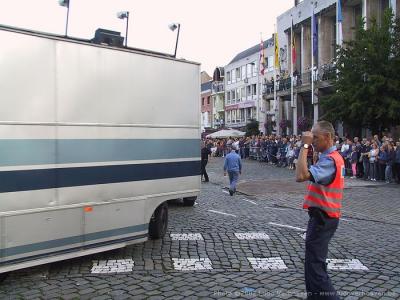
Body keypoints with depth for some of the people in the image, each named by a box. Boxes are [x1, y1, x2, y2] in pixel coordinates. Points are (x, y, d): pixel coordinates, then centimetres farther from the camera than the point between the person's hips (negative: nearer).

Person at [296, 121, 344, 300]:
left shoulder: (329, 160, -22)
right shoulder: (333, 157, 12)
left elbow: (301, 176, -34)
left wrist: (305, 146, -27)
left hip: (322, 218, -11)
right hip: (323, 216, 11)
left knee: (314, 264, -7)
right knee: (315, 261, 21)